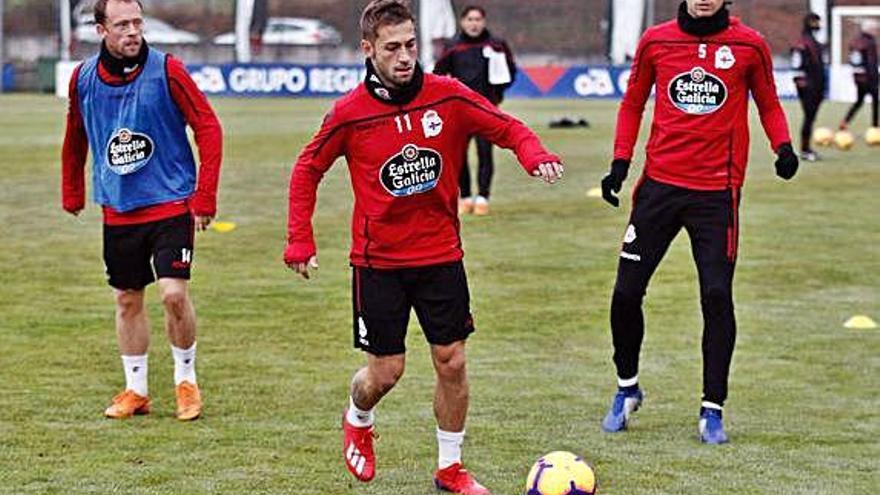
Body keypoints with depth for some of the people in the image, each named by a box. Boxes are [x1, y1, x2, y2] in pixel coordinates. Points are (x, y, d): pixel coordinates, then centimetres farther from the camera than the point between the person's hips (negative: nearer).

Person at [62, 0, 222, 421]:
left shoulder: (166, 70, -11)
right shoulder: (84, 78, 0)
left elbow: (208, 128, -8)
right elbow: (75, 138, 17)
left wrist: (204, 197, -12)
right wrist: (72, 194, 22)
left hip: (171, 204, -3)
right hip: (117, 209, 3)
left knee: (174, 293, -12)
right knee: (127, 300, 8)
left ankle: (186, 380, 9)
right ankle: (136, 390, 22)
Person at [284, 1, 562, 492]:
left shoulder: (448, 97, -7)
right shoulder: (349, 113, -9)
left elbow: (509, 128, -1)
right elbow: (308, 170, 4)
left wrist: (535, 155, -23)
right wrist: (300, 242, -2)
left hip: (441, 255, 2)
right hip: (378, 261, -2)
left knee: (452, 362, 1)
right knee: (386, 370, 2)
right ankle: (358, 421, 36)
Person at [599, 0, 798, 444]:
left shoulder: (748, 46, 0)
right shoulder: (655, 41, 4)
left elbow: (768, 104, 11)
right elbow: (632, 104, 15)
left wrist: (782, 147, -7)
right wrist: (620, 162, 3)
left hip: (717, 190, -2)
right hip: (660, 183, 2)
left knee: (717, 296, -6)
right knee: (627, 291, 1)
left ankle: (712, 408, 6)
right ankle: (627, 388, 24)